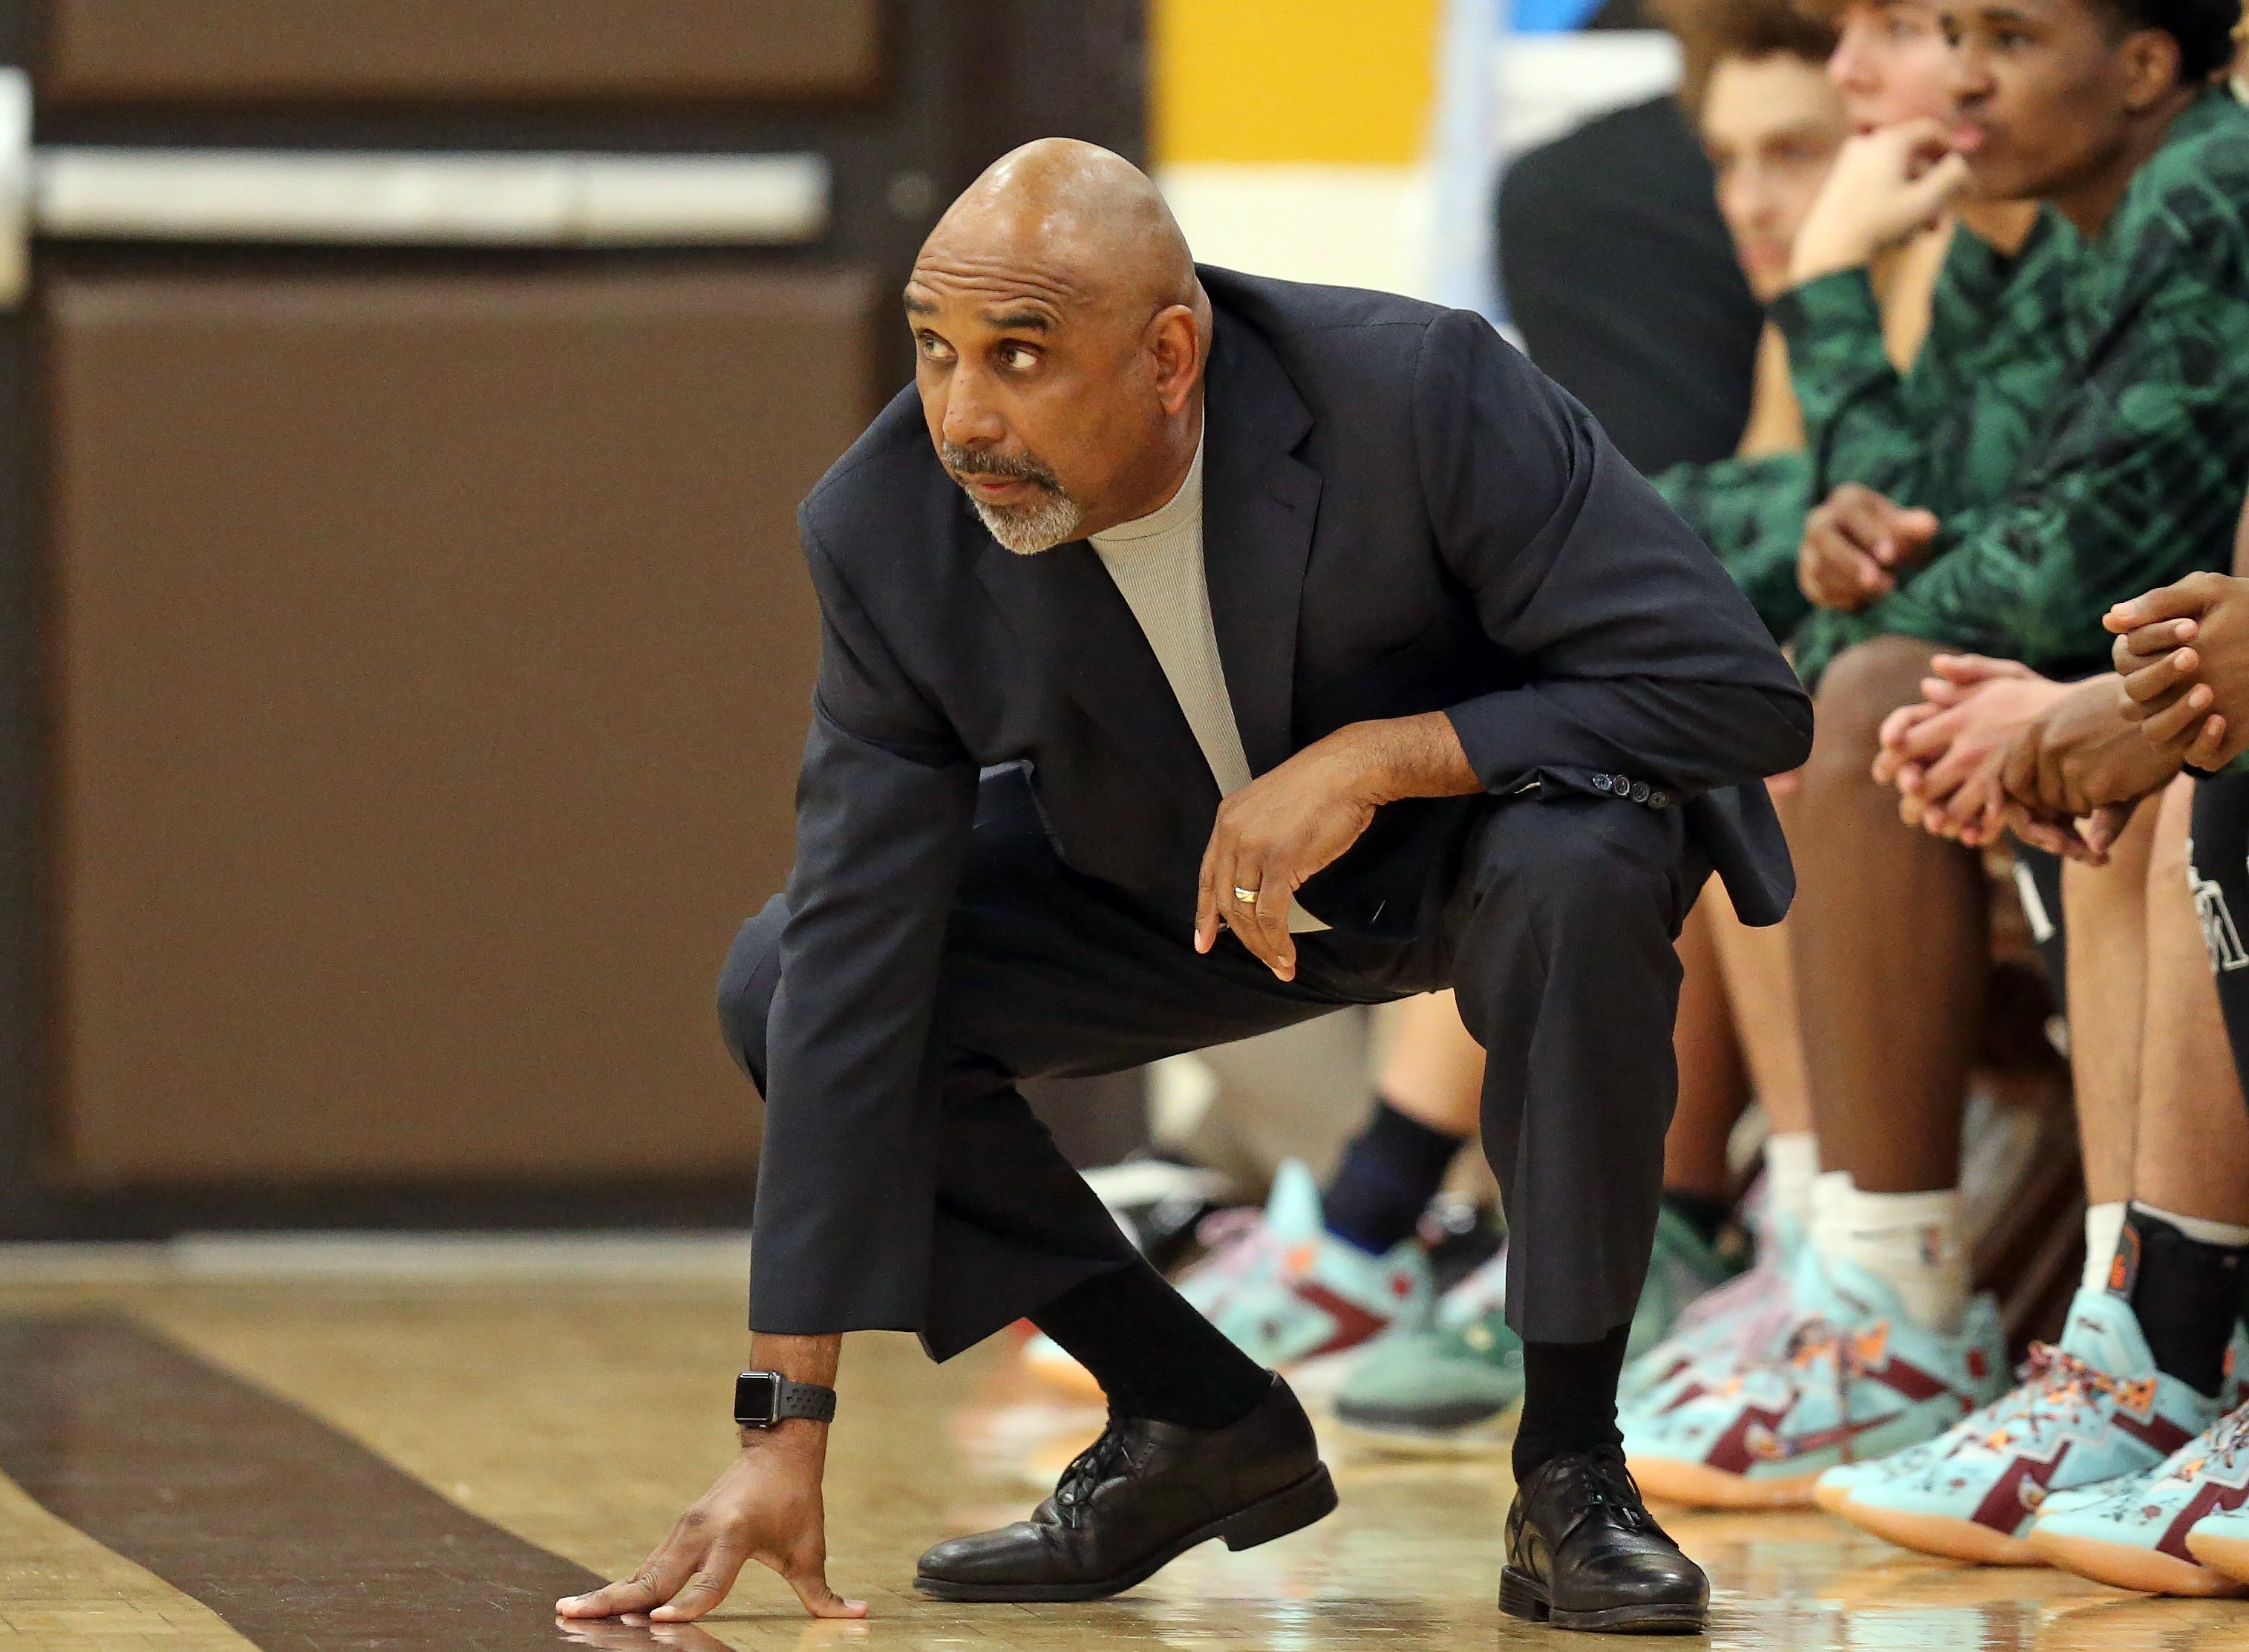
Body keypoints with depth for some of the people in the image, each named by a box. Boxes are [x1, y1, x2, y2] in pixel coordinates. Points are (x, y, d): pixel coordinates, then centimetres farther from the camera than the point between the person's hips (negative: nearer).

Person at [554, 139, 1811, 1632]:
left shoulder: (1422, 394, -33)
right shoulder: (891, 530, -23)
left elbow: (1745, 695, -31)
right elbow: (857, 964, -22)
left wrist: (1376, 754, -40)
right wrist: (790, 1431, -26)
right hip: (1174, 882, 4)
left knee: (1578, 868, -38)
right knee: (784, 987, -14)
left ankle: (1571, 1466, -19)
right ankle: (1201, 1421, 1)